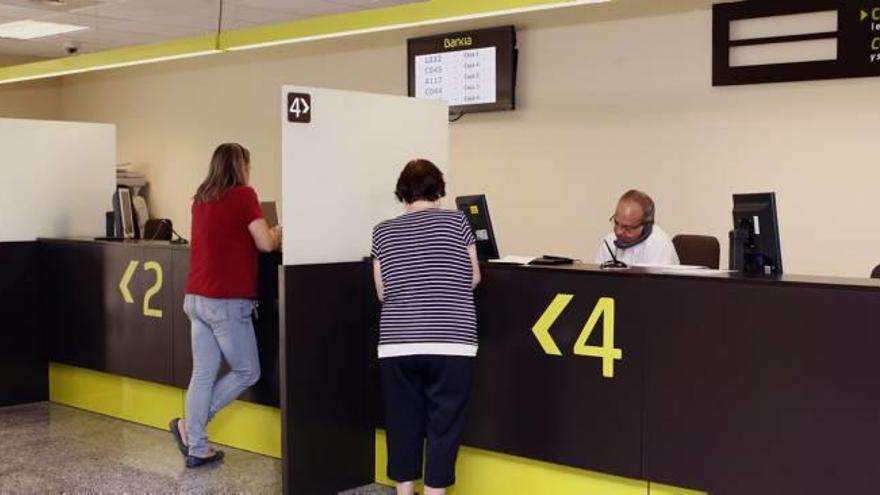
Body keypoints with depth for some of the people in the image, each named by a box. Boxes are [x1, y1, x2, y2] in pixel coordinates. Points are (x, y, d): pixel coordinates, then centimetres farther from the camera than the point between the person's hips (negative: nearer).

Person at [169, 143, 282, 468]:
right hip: (226, 302, -7)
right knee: (247, 372, 8)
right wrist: (277, 234, 10)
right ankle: (190, 424, 4)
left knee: (203, 374, 10)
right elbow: (265, 244, -12)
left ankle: (197, 448, 12)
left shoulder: (201, 199, 12)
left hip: (196, 299, 7)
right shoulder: (243, 195, -10)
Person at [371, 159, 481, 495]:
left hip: (397, 344, 2)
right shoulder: (456, 221, 3)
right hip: (450, 343, -2)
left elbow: (382, 292, 10)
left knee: (402, 424, 12)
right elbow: (474, 278, 9)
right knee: (443, 425, 5)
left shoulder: (383, 231, 7)